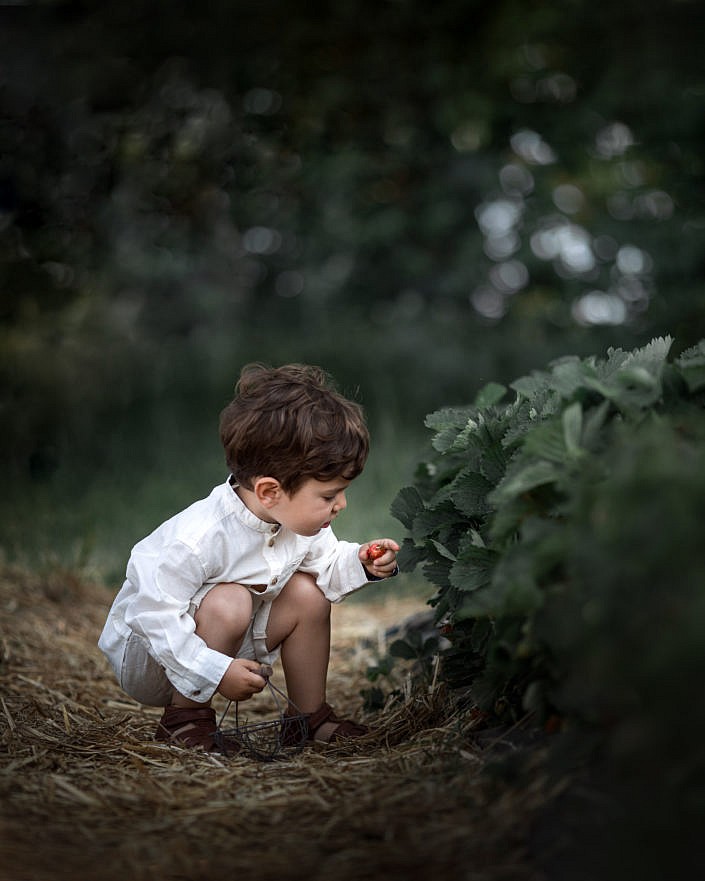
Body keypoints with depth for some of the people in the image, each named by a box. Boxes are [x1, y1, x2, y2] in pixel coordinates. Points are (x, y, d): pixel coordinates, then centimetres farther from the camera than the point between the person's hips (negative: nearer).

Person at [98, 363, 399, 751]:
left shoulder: (302, 520, -10)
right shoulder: (198, 537, -36)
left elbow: (324, 563, 8)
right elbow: (154, 614, -35)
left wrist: (359, 562, -13)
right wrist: (216, 672, -35)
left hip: (230, 643, 8)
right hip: (145, 653, -8)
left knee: (307, 591, -7)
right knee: (229, 603, -34)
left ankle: (309, 716, 8)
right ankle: (183, 718, -15)